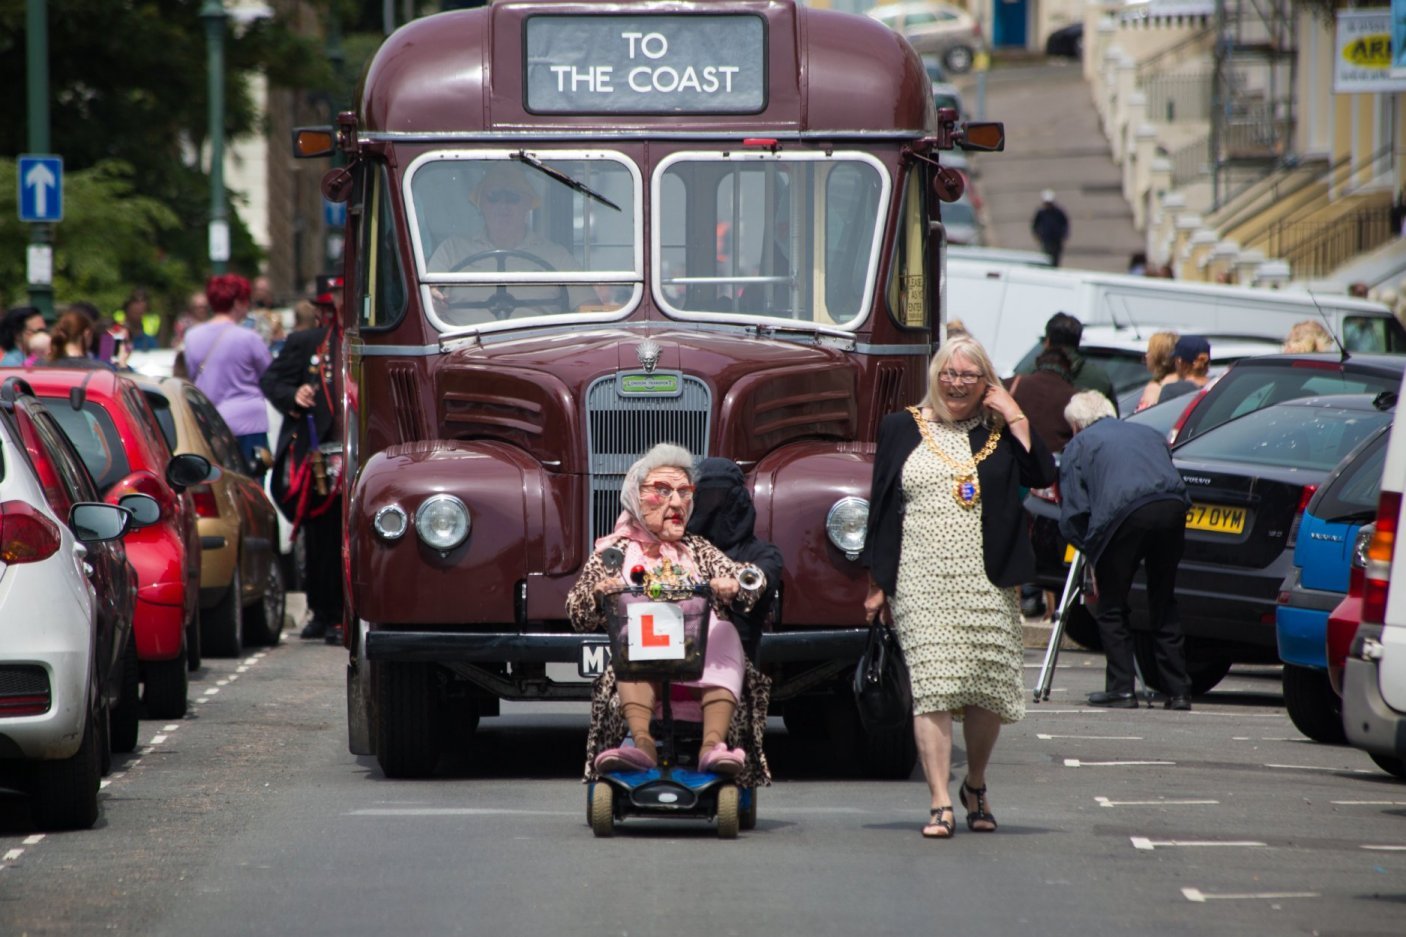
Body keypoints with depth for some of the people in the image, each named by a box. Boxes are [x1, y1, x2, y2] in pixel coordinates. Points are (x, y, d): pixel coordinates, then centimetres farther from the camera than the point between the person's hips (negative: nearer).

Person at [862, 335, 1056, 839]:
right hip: (921, 583, -1)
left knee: (989, 690, 2)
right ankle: (940, 803, -12)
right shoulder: (902, 429, 10)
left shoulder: (1000, 432, 10)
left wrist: (1016, 418, -6)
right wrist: (877, 581, 6)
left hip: (986, 583, 1)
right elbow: (880, 506, 10)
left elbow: (1041, 476, -6)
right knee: (931, 689, -10)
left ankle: (975, 785, 27)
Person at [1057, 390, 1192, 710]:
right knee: (1164, 605, 16)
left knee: (1112, 609, 9)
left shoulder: (1078, 445, 19)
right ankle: (1177, 691, 15)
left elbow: (1072, 514, 11)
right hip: (1172, 507, 5)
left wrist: (1091, 555, 23)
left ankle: (1121, 688, 3)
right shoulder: (1149, 434, 33)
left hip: (1125, 515, -5)